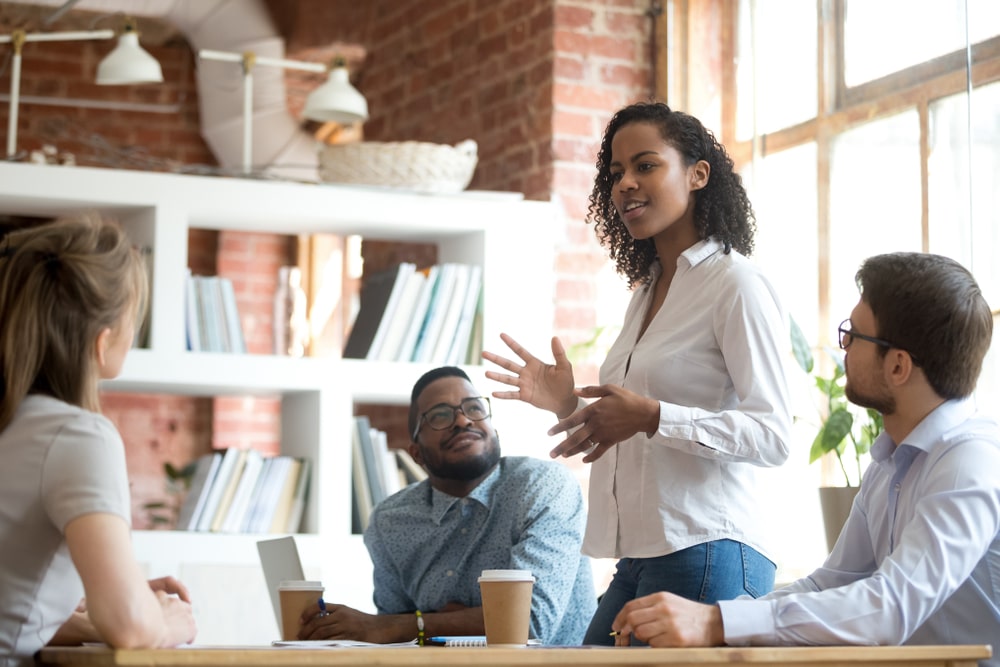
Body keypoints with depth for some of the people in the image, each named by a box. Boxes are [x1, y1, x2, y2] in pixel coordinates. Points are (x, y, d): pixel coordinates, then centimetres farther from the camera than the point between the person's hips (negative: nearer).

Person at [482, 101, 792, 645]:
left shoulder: (736, 284, -7)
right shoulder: (646, 290, 19)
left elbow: (773, 436, -15)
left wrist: (651, 416, -23)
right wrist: (572, 406, 10)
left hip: (706, 556, -8)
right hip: (639, 559, 8)